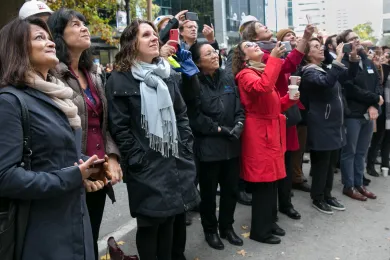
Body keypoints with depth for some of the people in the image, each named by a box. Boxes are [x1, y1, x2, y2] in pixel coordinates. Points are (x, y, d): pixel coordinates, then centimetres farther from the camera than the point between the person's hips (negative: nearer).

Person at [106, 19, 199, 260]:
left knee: (170, 218, 15)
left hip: (174, 161, 6)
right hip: (145, 166, -5)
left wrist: (186, 148, 6)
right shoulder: (120, 80, -6)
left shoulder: (169, 74, 12)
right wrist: (138, 160, -13)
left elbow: (182, 115, 14)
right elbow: (119, 127, -10)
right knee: (149, 222, 6)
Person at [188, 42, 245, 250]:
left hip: (232, 145, 5)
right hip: (208, 147, -5)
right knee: (209, 192, 11)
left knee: (231, 189, 16)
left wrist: (238, 126, -10)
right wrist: (220, 129, -14)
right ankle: (210, 230, 31)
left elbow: (239, 107, 7)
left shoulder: (227, 78, 6)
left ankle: (227, 227, 36)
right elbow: (195, 117, -15)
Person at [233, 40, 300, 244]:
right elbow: (263, 87, -33)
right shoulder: (245, 74, -9)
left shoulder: (264, 70, 18)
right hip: (259, 133, -9)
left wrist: (291, 98, 3)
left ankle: (270, 222, 28)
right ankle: (260, 230, 11)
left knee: (272, 178, 14)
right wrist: (273, 58, -28)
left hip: (272, 131, 9)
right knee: (263, 181, -3)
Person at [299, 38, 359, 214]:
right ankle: (317, 199, 15)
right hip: (321, 127, -9)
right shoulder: (309, 72, -12)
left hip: (335, 125, 9)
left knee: (331, 164, 15)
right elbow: (326, 82, -32)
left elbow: (349, 75, 16)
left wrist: (353, 57, 1)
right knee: (321, 164, 1)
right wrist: (338, 58, -28)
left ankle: (327, 195, 28)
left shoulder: (326, 68, 15)